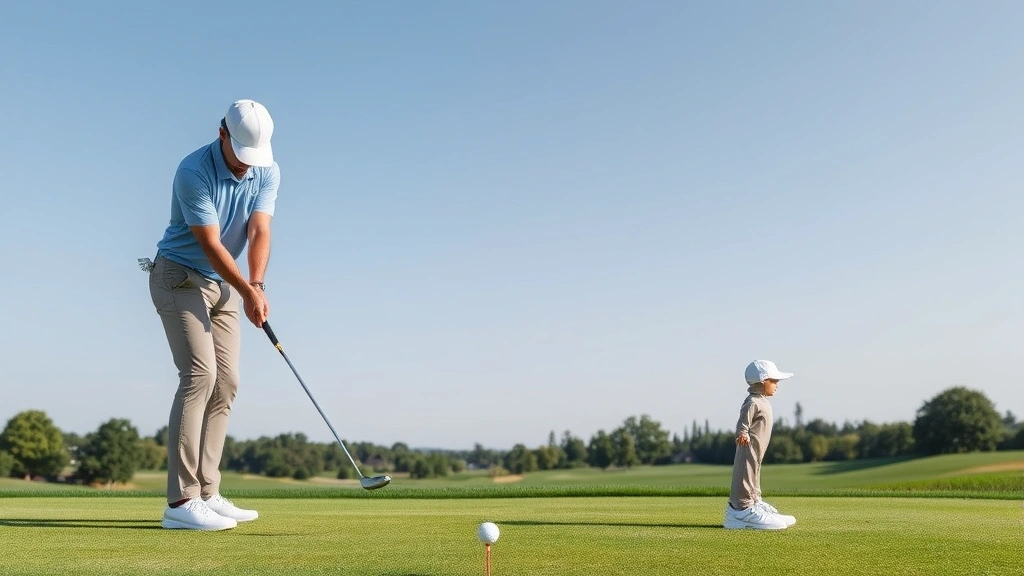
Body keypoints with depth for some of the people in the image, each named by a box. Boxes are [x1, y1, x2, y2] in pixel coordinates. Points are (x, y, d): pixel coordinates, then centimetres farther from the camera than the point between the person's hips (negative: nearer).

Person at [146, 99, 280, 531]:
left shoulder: (268, 173, -3)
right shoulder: (193, 171, -21)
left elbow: (259, 232, -14)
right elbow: (210, 244, -23)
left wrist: (256, 286, -29)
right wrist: (247, 292, -29)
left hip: (223, 284, 7)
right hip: (179, 278, -7)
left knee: (226, 382, 1)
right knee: (199, 374, -18)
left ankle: (206, 495, 6)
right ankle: (181, 501, -17)